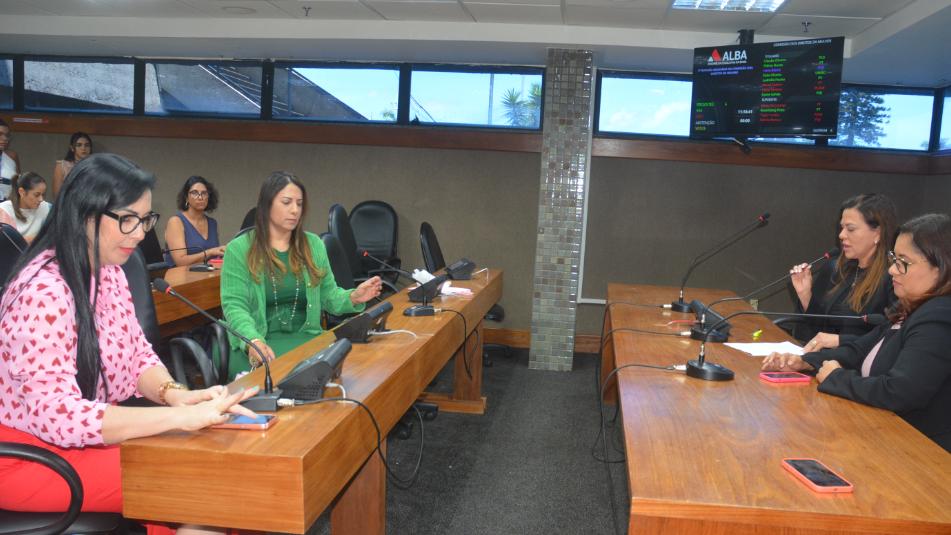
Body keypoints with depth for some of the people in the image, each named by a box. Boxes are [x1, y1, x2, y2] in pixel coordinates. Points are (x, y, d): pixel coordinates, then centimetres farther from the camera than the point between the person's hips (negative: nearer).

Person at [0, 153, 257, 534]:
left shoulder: (108, 273, 2)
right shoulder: (43, 292, -24)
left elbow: (137, 356, 7)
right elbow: (58, 415, -30)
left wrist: (174, 394, -15)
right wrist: (182, 416, -34)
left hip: (83, 438, 8)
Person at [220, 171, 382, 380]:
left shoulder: (314, 245, 11)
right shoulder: (239, 249, -1)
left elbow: (328, 296, 14)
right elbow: (234, 304, -8)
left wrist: (352, 297, -9)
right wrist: (253, 341, -27)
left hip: (305, 336, 4)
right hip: (257, 340, -3)